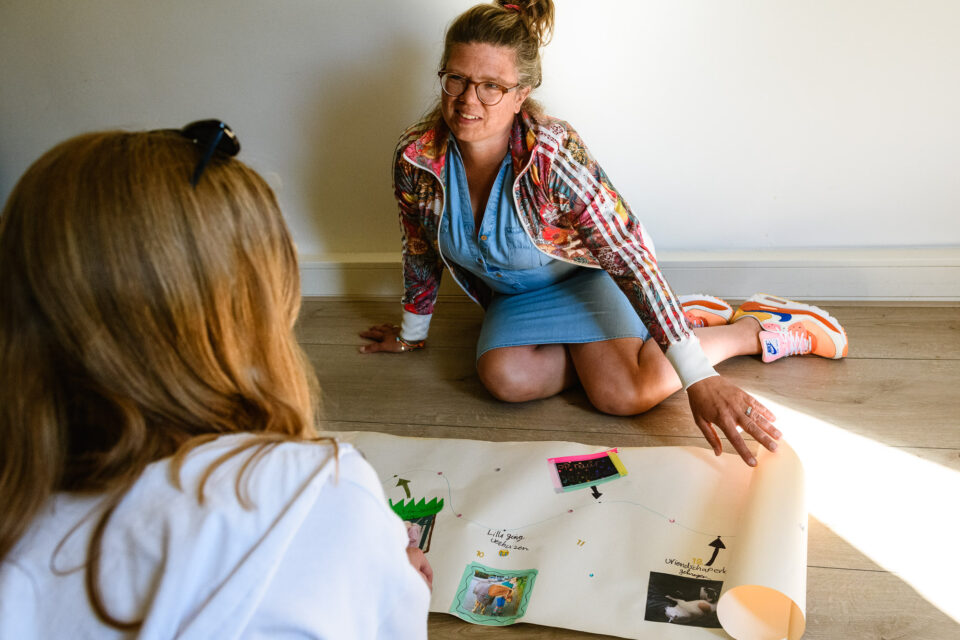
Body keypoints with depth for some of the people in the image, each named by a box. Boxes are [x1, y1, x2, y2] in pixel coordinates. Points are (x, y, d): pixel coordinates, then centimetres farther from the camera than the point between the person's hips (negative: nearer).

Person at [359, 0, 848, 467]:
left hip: (583, 274, -5)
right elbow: (420, 253, 0)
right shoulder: (416, 159, -20)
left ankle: (760, 328, -1)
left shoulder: (554, 154, -34)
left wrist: (699, 380, -38)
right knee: (506, 377, -26)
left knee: (624, 392, -27)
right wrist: (412, 334, 14)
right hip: (512, 297, 5)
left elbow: (632, 259, -34)